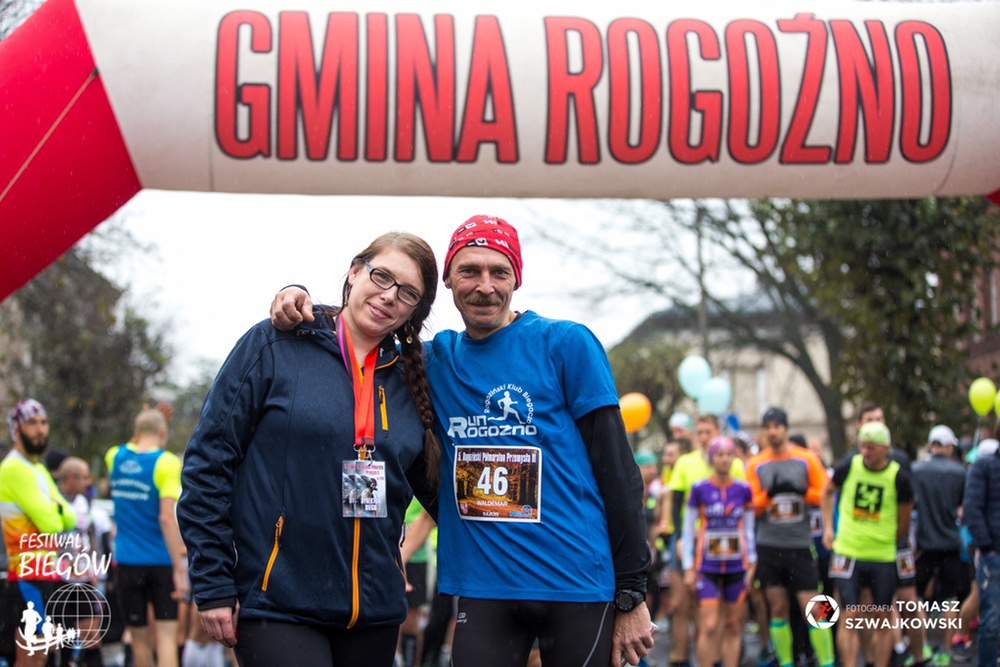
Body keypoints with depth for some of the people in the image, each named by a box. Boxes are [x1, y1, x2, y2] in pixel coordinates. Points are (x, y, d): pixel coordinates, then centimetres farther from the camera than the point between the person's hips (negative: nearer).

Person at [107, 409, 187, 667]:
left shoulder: (115, 457, 5)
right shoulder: (166, 462, -10)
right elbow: (166, 517, -18)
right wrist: (180, 568, -18)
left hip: (126, 561, 4)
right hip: (161, 562, -4)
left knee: (140, 638, 13)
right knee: (166, 638, -6)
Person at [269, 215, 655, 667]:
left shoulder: (566, 343, -3)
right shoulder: (436, 359, 10)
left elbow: (617, 469, -3)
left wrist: (631, 595, -6)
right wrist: (299, 303, -1)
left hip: (578, 583, -3)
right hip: (483, 587, 3)